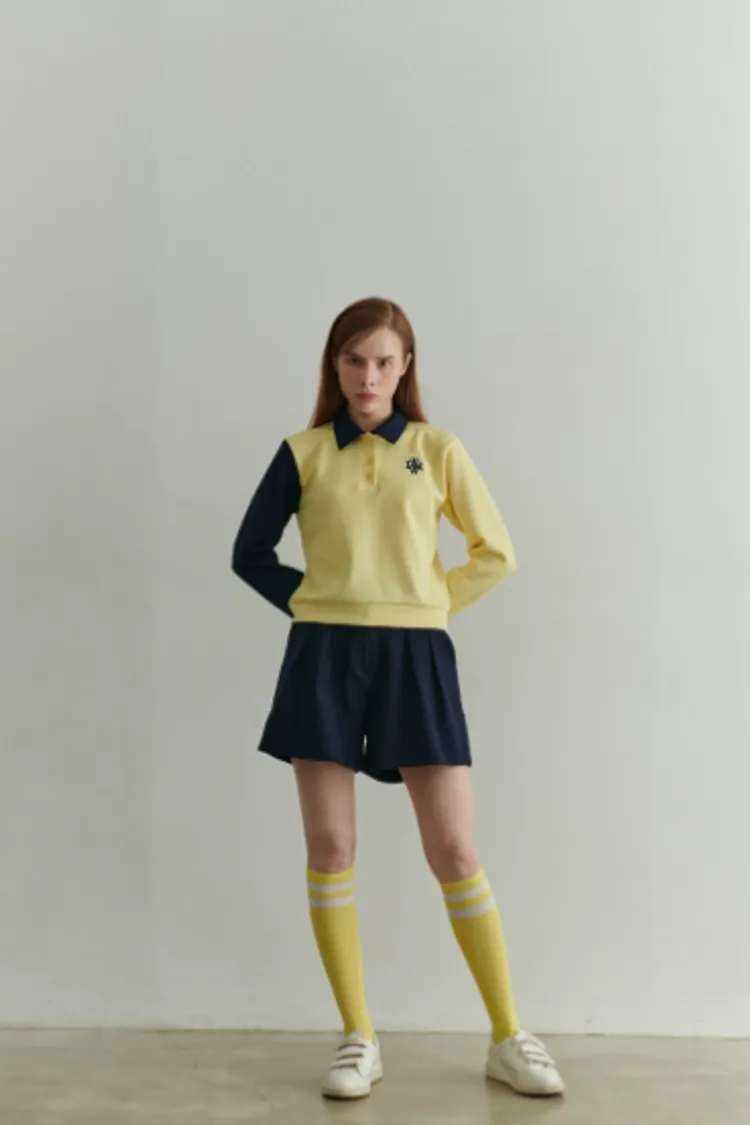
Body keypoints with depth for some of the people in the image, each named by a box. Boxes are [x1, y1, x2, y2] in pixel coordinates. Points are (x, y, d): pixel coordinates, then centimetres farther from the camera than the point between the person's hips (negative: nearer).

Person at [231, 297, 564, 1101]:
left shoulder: (438, 450, 5)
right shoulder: (304, 453, 6)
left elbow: (496, 552, 8)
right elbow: (250, 553, 11)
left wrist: (431, 603, 1)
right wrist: (309, 604, 1)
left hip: (415, 656, -1)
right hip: (325, 657, 1)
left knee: (454, 852, -1)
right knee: (329, 848, 1)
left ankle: (508, 1039, 12)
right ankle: (358, 1040, 15)